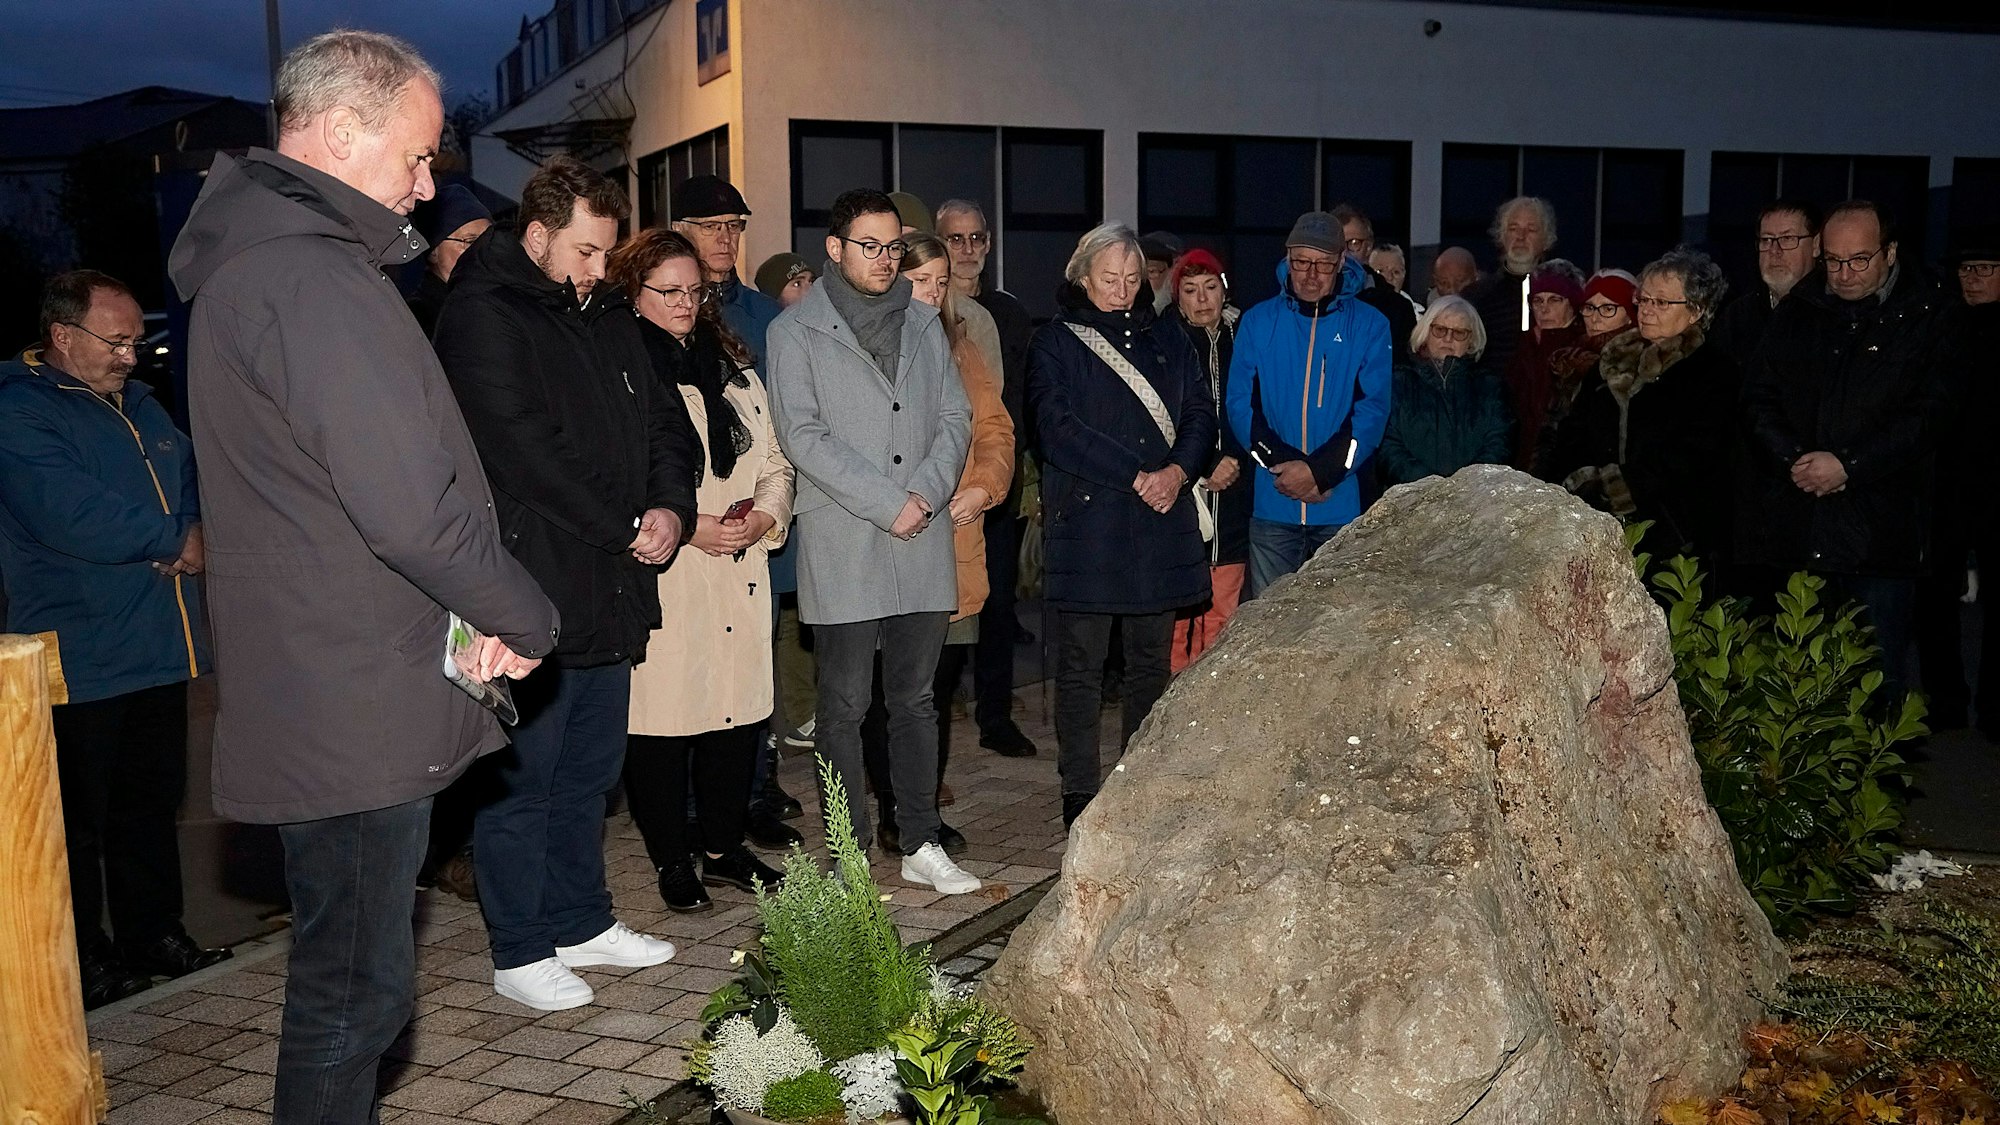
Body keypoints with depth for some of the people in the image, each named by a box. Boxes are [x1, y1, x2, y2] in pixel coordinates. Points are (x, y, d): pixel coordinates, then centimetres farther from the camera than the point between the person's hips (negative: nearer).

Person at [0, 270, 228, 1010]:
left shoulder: (137, 403, 15)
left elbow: (195, 478, 14)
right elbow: (73, 516, -24)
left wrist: (193, 539, -8)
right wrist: (176, 538, -13)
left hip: (159, 648, 8)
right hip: (80, 662, -8)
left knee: (152, 804, 16)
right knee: (79, 818, 2)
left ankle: (154, 936, 28)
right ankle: (81, 964, 13)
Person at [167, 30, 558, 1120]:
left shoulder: (246, 261, 15)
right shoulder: (313, 278, -19)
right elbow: (408, 504, -26)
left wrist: (487, 606, 5)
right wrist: (525, 616, -9)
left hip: (309, 700, 10)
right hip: (355, 709, -10)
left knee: (348, 977, 21)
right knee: (356, 988, 1)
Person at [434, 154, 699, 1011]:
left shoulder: (608, 317, 16)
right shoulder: (481, 320, -10)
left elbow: (663, 422, 15)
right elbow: (527, 451, -19)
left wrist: (671, 505, -5)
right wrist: (625, 529, -12)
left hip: (610, 588, 8)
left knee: (590, 771, 18)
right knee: (522, 779, 3)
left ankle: (579, 922, 31)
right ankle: (520, 952, 15)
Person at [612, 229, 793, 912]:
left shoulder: (733, 370, 17)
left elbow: (775, 461, 18)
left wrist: (765, 516, -2)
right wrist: (687, 527, -15)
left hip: (739, 576, 6)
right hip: (659, 579, -6)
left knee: (738, 712, 8)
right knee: (662, 717, -1)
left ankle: (724, 847, 25)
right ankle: (671, 862, 15)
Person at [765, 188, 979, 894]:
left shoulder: (922, 324, 15)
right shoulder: (796, 332, 0)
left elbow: (954, 418, 10)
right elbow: (804, 436, -10)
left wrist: (927, 493, -8)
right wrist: (888, 504, -14)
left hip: (922, 544, 5)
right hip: (843, 550, -4)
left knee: (915, 699, 10)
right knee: (844, 708, 1)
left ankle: (922, 847, 19)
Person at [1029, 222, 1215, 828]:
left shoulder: (1167, 338, 16)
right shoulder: (1055, 344, 3)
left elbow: (1201, 413, 10)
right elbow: (1059, 430, -9)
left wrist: (1177, 472, -9)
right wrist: (1137, 476, -13)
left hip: (1163, 521, 4)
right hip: (1087, 522, -4)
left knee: (1152, 661, 9)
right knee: (1081, 666, -1)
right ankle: (1080, 794, 6)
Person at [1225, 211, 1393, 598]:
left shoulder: (1369, 326, 4)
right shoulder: (1257, 322, 8)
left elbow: (1374, 409, -4)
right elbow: (1239, 403, 1)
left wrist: (1320, 470, -15)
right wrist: (1282, 464, -13)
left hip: (1341, 505, -1)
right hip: (1272, 506, 1)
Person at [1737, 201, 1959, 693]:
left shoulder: (1925, 319, 2)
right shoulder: (1796, 312, 12)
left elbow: (1925, 417, -6)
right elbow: (1759, 396, 6)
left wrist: (1847, 466, -16)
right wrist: (1793, 460, -10)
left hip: (1878, 531, -3)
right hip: (1793, 521, 3)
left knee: (1879, 679, 0)